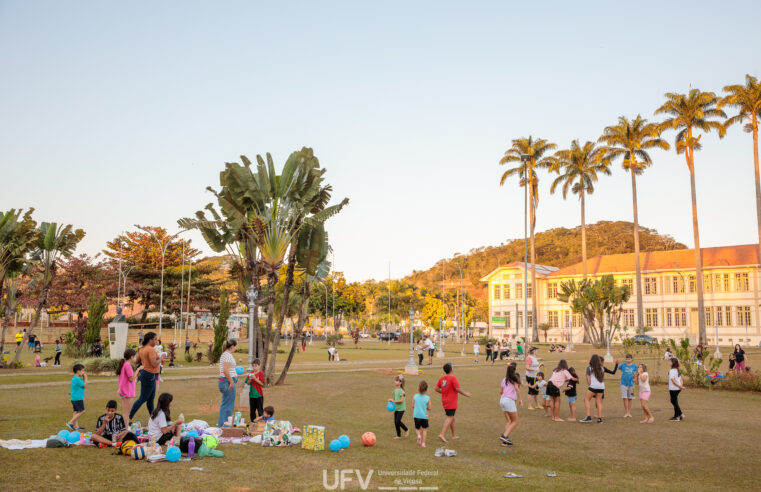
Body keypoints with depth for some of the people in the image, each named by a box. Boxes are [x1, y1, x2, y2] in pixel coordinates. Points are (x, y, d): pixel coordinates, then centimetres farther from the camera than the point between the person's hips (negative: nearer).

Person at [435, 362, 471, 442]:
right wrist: (466, 394, -4)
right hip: (451, 402, -8)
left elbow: (437, 388, 6)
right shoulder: (453, 378, -16)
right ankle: (442, 434, -14)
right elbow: (458, 389, -18)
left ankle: (454, 435, 26)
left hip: (444, 401, 8)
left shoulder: (442, 378, 5)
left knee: (451, 418, 17)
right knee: (449, 418, -6)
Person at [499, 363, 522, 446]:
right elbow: (517, 388, -15)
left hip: (502, 400, 6)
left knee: (508, 421, 10)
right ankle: (505, 436, -13)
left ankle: (505, 440, 1)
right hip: (509, 400, -6)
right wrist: (520, 399, -13)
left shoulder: (504, 380, 15)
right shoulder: (514, 379, -1)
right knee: (515, 422, 2)